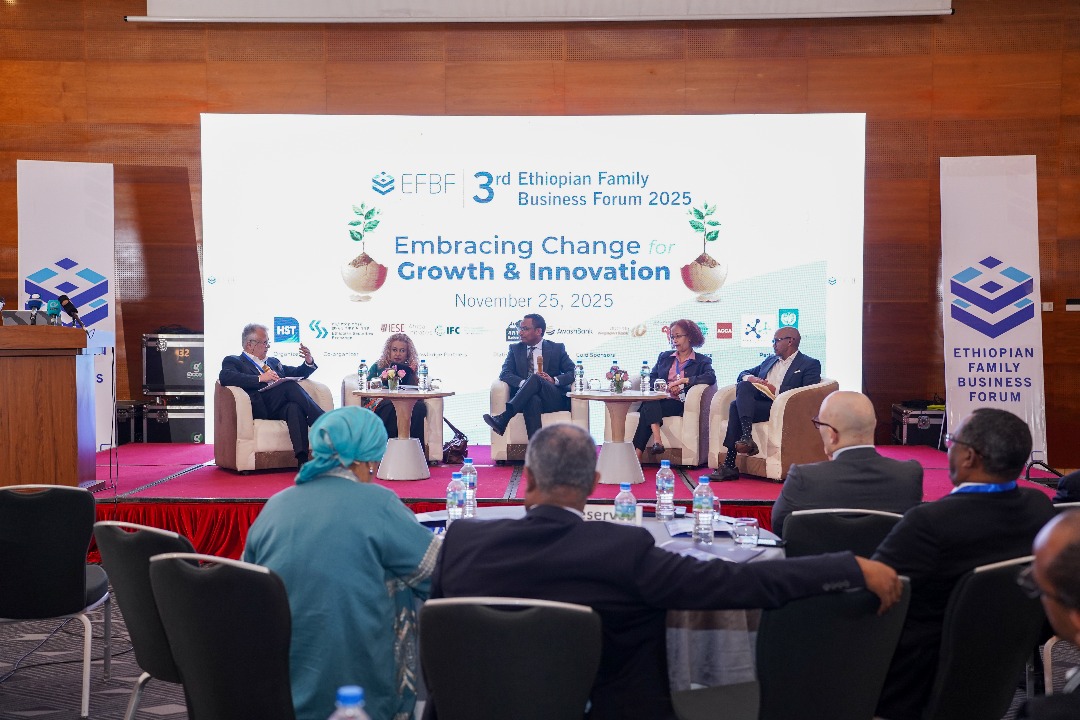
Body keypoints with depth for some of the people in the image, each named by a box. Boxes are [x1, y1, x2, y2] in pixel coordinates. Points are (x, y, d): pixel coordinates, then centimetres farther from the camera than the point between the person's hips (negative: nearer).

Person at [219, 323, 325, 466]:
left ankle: (302, 460, -48)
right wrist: (260, 378, -15)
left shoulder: (273, 362, 35)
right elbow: (224, 377, -7)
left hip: (282, 408, 5)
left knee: (295, 408, -34)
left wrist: (308, 362, 14)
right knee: (290, 386, -30)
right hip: (261, 408, -5)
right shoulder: (234, 361, 15)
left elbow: (297, 373, 38)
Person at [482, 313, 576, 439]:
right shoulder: (515, 349, 20)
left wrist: (554, 380, -14)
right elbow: (505, 373, 5)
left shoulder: (557, 348, 16)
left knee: (535, 379, -33)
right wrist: (524, 383, -16)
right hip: (527, 399, 1)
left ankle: (503, 419, -45)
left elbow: (573, 372, 7)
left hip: (554, 399, 0)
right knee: (533, 400, -39)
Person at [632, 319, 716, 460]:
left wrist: (681, 381, -15)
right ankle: (656, 441, -48)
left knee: (647, 410, -31)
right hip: (658, 400, 3)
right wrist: (667, 386, -6)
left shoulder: (702, 361, 14)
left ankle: (636, 455, -39)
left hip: (679, 403, -3)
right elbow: (651, 378, 16)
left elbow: (711, 377, -8)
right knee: (649, 404, -35)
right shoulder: (664, 357, 27)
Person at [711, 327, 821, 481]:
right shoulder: (770, 361, 31)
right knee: (743, 385, -27)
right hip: (758, 401, 6)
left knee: (737, 406, -28)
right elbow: (743, 374, 30)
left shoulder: (810, 364, 8)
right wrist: (750, 378, 4)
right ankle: (746, 437, -36)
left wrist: (776, 390, -13)